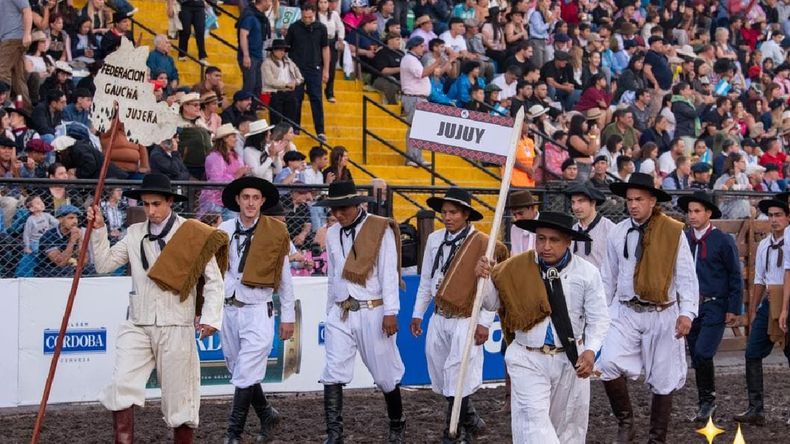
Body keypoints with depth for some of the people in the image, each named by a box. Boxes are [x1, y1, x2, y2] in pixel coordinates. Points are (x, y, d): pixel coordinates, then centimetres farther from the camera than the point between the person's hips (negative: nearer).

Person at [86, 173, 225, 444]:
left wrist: (211, 317, -11)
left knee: (179, 396, 4)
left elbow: (213, 280, -1)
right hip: (137, 327, 3)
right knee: (121, 387, -14)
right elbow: (104, 264, 10)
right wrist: (99, 230, 1)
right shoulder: (135, 234, 10)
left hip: (176, 327, -3)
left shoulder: (192, 234, -3)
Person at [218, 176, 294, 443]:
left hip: (257, 311, -3)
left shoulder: (276, 233, -3)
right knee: (239, 373, 12)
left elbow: (284, 277, 3)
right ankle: (267, 415, 32)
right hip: (228, 309, 3)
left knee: (245, 377, -9)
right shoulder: (223, 231, 2)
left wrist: (288, 316, 4)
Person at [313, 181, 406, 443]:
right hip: (340, 313, 4)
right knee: (333, 374, -8)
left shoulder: (381, 229, -6)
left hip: (373, 312, -4)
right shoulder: (332, 234, 11)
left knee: (385, 374, 6)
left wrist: (390, 312, -14)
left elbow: (389, 273, -9)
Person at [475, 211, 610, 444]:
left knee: (568, 425, 15)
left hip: (571, 360, 1)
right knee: (533, 418, -16)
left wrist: (590, 350, -19)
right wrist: (484, 278, -17)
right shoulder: (516, 268, -6)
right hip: (528, 359, -1)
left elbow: (598, 318, -2)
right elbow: (492, 303, 4)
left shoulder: (587, 273, -6)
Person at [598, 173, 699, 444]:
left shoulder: (673, 232, -4)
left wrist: (687, 312, -14)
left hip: (663, 315, -2)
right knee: (608, 364, -19)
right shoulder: (617, 233, 5)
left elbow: (686, 276, -5)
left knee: (663, 380, 5)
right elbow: (608, 277, 13)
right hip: (625, 313, 2)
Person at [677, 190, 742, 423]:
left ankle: (708, 399, 1)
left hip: (715, 307, -5)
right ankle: (706, 407, 19)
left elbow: (736, 277, -2)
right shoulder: (683, 239, 6)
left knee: (702, 354, -17)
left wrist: (733, 309, -6)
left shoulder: (723, 241, -5)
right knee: (696, 358, 9)